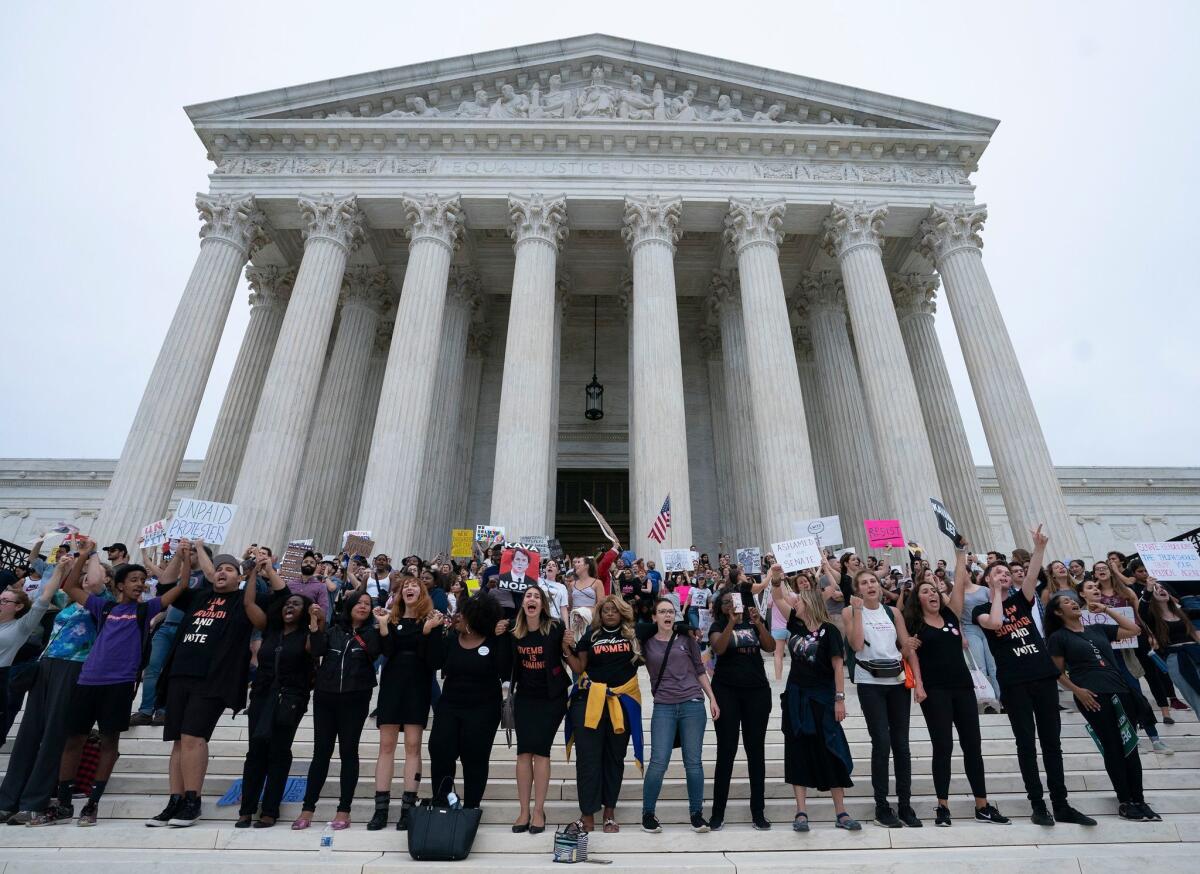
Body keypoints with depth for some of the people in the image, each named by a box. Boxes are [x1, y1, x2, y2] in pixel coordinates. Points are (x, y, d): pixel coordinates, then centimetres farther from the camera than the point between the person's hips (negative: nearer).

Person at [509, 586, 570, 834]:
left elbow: (571, 660, -4)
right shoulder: (515, 631, -4)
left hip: (551, 697, -3)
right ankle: (524, 810, 12)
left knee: (540, 749, -4)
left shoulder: (555, 628, -13)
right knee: (524, 751, 1)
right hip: (525, 697, 3)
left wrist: (567, 648, -23)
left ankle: (539, 810, 9)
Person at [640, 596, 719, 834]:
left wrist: (712, 699, 8)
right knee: (659, 762, -5)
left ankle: (696, 813, 20)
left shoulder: (687, 639, 7)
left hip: (692, 705, 1)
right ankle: (648, 813, 14)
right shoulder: (646, 643, 5)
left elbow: (700, 671, 12)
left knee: (693, 762, 5)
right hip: (663, 707, -1)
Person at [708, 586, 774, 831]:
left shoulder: (753, 623, 9)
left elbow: (771, 647, -3)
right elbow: (718, 648, -17)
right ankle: (718, 812, 7)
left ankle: (758, 812, 16)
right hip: (726, 691, -2)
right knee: (726, 750, -2)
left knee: (756, 750, 6)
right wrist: (732, 622, -25)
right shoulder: (718, 626, 2)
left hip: (757, 690, 2)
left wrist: (758, 624, -17)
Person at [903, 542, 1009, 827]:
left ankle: (982, 806, 19)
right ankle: (943, 806, 8)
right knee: (943, 747, -1)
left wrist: (960, 552, 6)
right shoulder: (914, 625, 0)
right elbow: (911, 654, 2)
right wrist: (909, 648, -20)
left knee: (972, 745, 9)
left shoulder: (951, 615, 9)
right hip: (935, 691, -4)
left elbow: (960, 583, 6)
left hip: (962, 686, 4)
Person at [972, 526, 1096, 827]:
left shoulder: (1021, 599, 11)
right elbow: (995, 623, -21)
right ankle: (1038, 805, 9)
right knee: (1026, 743, 1)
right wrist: (996, 593, -8)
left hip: (1044, 675, 3)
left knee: (1051, 741, 8)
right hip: (1013, 682, -3)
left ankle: (1061, 805, 17)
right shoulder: (981, 610, 3)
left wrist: (1039, 546, -22)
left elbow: (1032, 574, -7)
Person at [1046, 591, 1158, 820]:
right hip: (1093, 696, -5)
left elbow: (1133, 629, 15)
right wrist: (1077, 691, -13)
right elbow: (1058, 672, 1)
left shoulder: (1098, 629, 17)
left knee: (1130, 746, 4)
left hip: (1120, 691, 5)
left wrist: (1107, 609, 15)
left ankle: (1139, 800, 12)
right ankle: (1124, 802, 5)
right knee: (1112, 747, -3)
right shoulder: (1058, 637, 2)